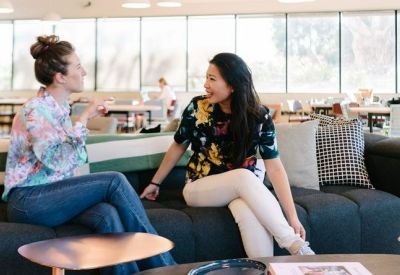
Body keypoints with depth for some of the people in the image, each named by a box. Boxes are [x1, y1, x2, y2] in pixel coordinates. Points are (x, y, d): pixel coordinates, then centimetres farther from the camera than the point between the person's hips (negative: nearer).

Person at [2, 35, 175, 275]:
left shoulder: (61, 108, 12)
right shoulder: (35, 110, -13)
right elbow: (56, 161, -26)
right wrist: (83, 119, -21)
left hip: (50, 196, 7)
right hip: (28, 201, -7)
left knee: (108, 214, -26)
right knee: (114, 181, -22)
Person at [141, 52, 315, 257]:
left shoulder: (259, 117, -11)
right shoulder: (197, 107, -10)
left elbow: (274, 167, -15)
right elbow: (178, 148, 6)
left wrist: (292, 216, -22)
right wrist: (155, 183, 14)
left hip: (243, 187, 0)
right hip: (199, 187, 0)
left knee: (250, 212, -40)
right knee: (244, 176, -35)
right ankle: (295, 245, -38)